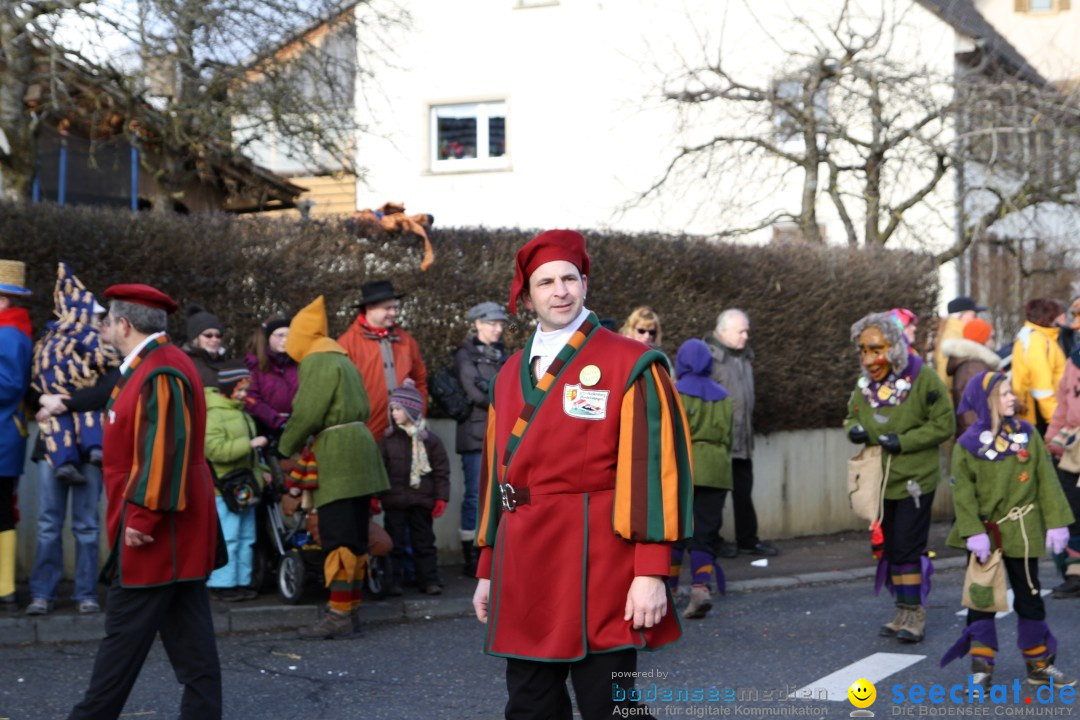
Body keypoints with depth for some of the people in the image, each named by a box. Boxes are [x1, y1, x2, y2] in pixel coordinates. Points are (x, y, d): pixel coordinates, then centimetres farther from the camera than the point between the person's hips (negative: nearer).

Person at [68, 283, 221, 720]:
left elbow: (166, 451, -25)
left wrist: (143, 515, -23)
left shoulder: (160, 374, -18)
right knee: (188, 634, 10)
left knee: (125, 632, -1)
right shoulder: (155, 366, 15)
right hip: (180, 527, 10)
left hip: (153, 531, -10)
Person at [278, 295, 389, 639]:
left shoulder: (317, 362, -10)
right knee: (354, 537, 11)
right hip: (359, 447, 10)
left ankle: (340, 614, -11)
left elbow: (306, 414, -16)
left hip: (336, 456, -10)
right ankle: (352, 610, 16)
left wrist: (286, 447, 1)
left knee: (338, 539, -10)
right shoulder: (342, 359, 20)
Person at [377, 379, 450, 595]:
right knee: (395, 543, 4)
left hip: (422, 502, 0)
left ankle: (429, 579, 14)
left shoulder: (430, 440, 0)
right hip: (394, 501, 0)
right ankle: (393, 581, 10)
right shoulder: (387, 440, 1)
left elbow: (441, 471, 1)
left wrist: (441, 498, -4)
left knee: (424, 543, 8)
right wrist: (374, 496, -4)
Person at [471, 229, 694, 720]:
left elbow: (657, 466, -11)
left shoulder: (630, 365, -5)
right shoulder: (510, 375, 14)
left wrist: (650, 572, -17)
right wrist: (488, 570, 17)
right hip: (524, 570, 6)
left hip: (597, 570, -6)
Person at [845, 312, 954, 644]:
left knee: (908, 548, -8)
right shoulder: (864, 385, 5)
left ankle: (914, 614, 3)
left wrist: (903, 441, -20)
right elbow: (853, 417, 19)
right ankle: (903, 612, 22)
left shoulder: (923, 379, -14)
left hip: (915, 480, -6)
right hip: (880, 481, 6)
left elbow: (943, 426, -12)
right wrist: (855, 430, -6)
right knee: (890, 548, 11)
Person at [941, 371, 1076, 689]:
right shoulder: (968, 445, -7)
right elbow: (963, 493, -9)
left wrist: (1056, 522, -4)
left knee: (1029, 596, 11)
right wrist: (974, 532, -17)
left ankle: (1039, 665, 22)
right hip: (985, 533, -2)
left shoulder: (1028, 434, 1)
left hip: (1022, 532, 3)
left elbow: (1046, 481, 2)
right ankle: (981, 666, 6)